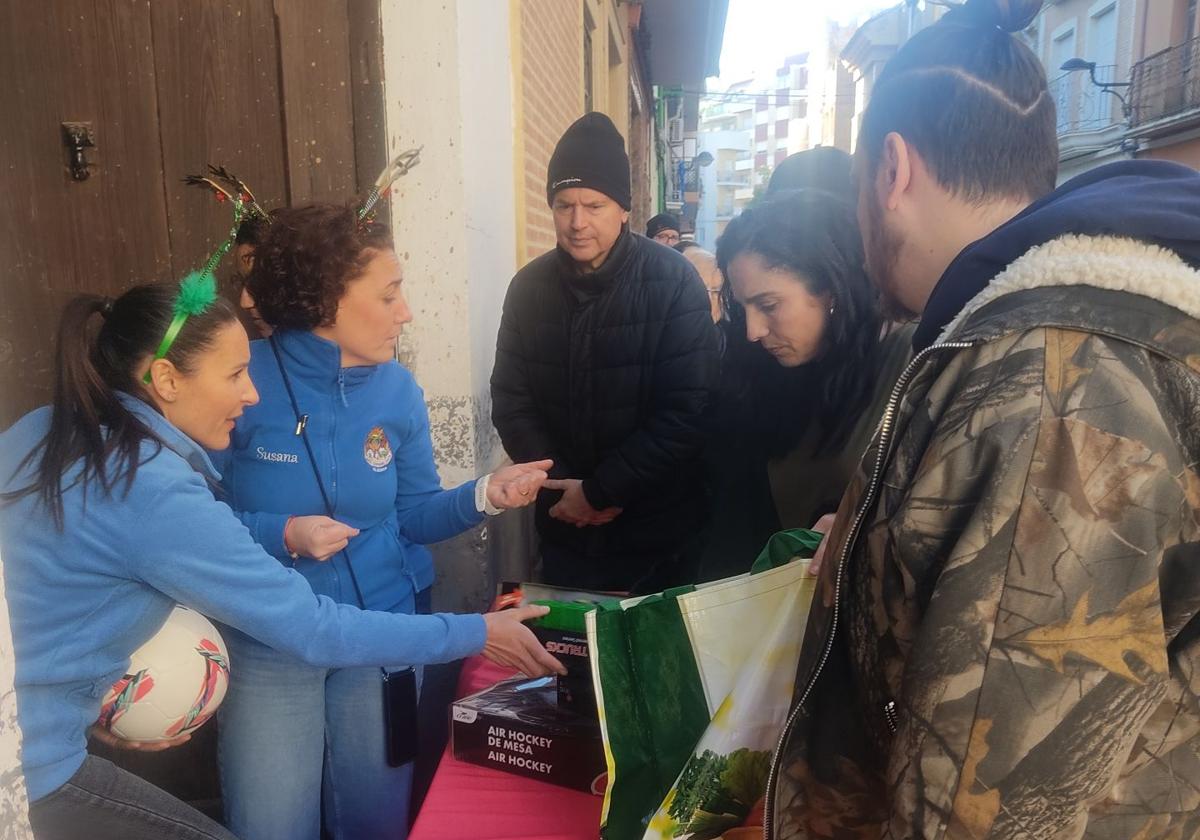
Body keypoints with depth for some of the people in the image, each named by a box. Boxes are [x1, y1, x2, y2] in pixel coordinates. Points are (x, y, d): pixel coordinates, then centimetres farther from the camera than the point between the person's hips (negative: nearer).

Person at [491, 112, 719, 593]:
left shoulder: (674, 283, -12)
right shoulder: (529, 287, -1)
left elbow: (686, 414, -16)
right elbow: (511, 403, 2)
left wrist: (598, 491, -15)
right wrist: (562, 486, -11)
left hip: (658, 536, -3)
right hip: (564, 531, 3)